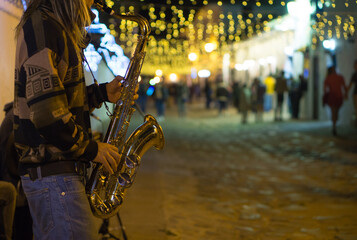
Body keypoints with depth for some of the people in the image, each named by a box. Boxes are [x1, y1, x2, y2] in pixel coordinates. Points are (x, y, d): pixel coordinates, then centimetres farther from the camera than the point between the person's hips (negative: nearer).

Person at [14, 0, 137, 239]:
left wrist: (103, 93, 9)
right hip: (51, 171, -10)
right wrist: (91, 148, -14)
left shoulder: (58, 28, 17)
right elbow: (44, 109, -23)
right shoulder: (41, 25, -15)